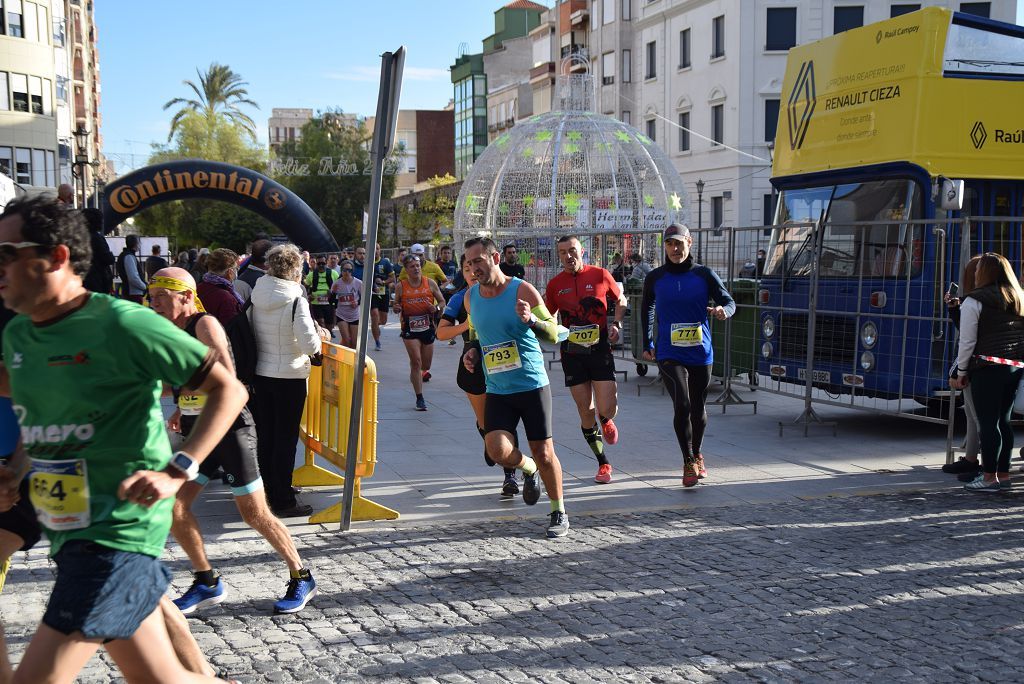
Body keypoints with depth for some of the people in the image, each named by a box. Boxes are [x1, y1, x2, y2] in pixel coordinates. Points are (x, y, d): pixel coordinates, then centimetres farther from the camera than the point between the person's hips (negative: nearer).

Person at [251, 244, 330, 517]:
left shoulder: (257, 297, 1)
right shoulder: (296, 301, -18)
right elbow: (310, 345, -22)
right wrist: (319, 337, 0)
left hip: (261, 374, 6)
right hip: (289, 377, -6)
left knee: (265, 434, 17)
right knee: (285, 439, 1)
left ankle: (269, 489, 31)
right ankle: (282, 502, 6)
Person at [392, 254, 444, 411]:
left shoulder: (430, 283, 2)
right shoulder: (400, 286, 0)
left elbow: (442, 302, 8)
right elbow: (396, 308, 10)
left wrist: (436, 308, -13)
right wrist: (397, 308, -14)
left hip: (428, 327, 2)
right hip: (409, 328, -2)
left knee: (426, 366, 11)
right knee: (416, 361, -14)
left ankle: (415, 377, 47)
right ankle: (420, 398, -8)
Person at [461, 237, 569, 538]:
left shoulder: (523, 291, -10)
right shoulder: (471, 298, 5)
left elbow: (553, 335, -9)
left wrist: (531, 319, -28)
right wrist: (474, 354, 4)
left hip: (533, 386, -3)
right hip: (497, 390, 3)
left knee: (544, 454, 0)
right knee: (497, 451, -15)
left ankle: (559, 512, 22)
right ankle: (528, 469, 19)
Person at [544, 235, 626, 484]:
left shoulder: (600, 275, -2)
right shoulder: (555, 284, 3)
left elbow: (620, 300, 13)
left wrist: (616, 324, -2)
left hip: (600, 349, -2)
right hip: (572, 353, 2)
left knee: (607, 409, -11)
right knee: (586, 412, 3)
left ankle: (606, 422, 29)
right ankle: (603, 464, 18)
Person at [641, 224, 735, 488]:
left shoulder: (704, 275, 0)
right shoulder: (655, 278, 3)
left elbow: (729, 301, -1)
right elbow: (646, 309, 18)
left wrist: (723, 310, -25)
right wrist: (647, 344, 17)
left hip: (700, 354, 1)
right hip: (669, 355, -1)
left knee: (698, 408, 13)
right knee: (682, 406, -17)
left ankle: (697, 455, 36)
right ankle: (689, 463, -6)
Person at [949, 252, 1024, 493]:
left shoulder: (974, 301, -5)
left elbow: (967, 341, -6)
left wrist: (961, 372, 2)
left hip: (988, 366, -7)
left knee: (988, 422, -4)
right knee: (1004, 420, 13)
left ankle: (990, 477, -3)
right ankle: (1003, 475, 16)